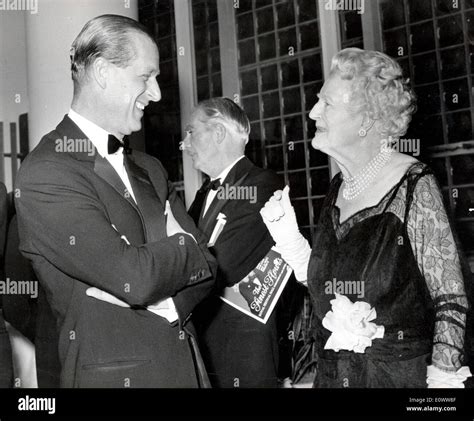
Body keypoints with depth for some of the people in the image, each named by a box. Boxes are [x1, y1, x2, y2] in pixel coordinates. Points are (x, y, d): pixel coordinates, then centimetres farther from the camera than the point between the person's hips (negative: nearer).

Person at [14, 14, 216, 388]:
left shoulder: (149, 169, 9)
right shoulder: (45, 176, -16)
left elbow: (203, 266, 4)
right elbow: (136, 276, -24)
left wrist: (164, 303, -15)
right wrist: (183, 245, -6)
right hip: (114, 373, -7)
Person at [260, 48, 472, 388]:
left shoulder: (414, 186, -15)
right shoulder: (338, 188, 2)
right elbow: (324, 283, 6)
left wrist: (443, 375, -19)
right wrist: (289, 238, -5)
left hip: (401, 374, -5)